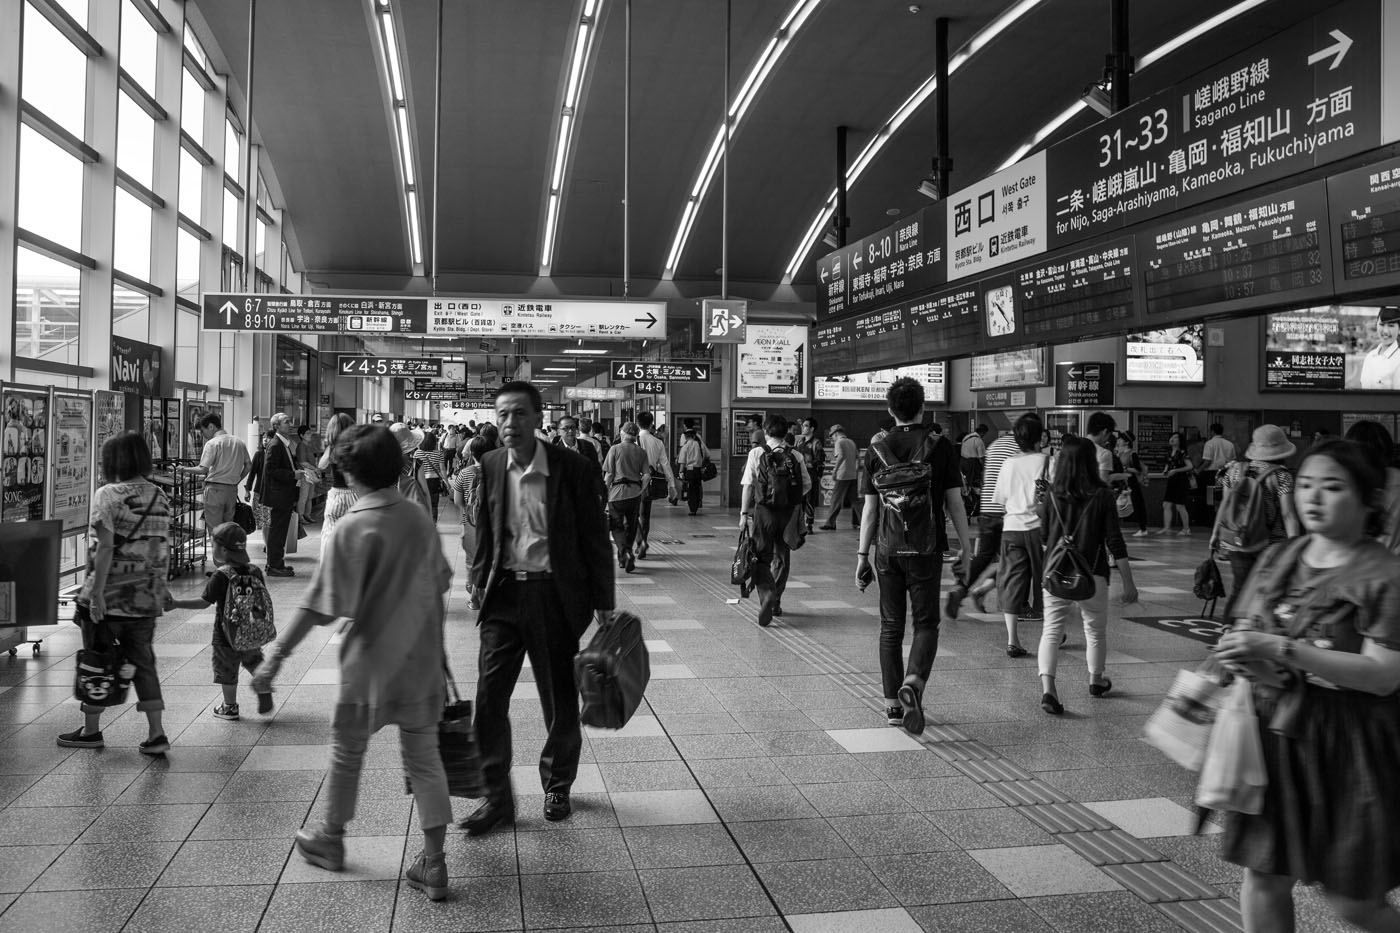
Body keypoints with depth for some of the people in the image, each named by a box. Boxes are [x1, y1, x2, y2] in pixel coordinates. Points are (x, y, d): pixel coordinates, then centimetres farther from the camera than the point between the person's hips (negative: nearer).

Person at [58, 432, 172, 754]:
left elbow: (106, 547, -17)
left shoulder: (107, 495, -11)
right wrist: (160, 589, 14)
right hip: (146, 597, 5)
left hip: (110, 595, -5)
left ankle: (91, 730, 23)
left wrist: (96, 592, -15)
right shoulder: (160, 497, 6)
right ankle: (156, 734, 6)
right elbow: (163, 549, 8)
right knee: (142, 661, 10)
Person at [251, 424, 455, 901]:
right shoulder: (419, 518, 1)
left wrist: (276, 655, -13)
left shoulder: (353, 528, -16)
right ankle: (433, 865, 13)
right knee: (424, 758, 10)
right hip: (422, 661, 5)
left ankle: (331, 840, 38)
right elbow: (440, 584, 11)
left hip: (371, 662, -4)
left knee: (347, 751, 18)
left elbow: (321, 606, -19)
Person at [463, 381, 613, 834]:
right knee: (489, 695, -1)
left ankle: (557, 786, 32)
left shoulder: (571, 467, -9)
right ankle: (496, 796, 14)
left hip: (556, 594, -2)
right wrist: (481, 578, 8)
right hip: (504, 593, 3)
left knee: (560, 700, 10)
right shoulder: (490, 466, 1)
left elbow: (595, 536, -4)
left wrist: (603, 602, -3)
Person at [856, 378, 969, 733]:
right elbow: (954, 503, -3)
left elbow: (869, 507, 2)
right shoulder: (940, 446, -2)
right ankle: (913, 683, -17)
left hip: (888, 549, 2)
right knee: (925, 623, 7)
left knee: (891, 626, 11)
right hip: (926, 548, -2)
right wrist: (966, 548, 4)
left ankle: (893, 703, 14)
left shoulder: (877, 450, 2)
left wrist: (862, 553, 7)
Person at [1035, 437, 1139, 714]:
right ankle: (1096, 681, 40)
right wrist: (1128, 583, -2)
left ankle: (1047, 688, -18)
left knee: (1051, 630, 0)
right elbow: (1115, 543, -7)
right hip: (1091, 574, -1)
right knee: (1095, 630, 20)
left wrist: (1039, 511, 27)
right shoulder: (1102, 496, -7)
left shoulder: (1053, 495, -2)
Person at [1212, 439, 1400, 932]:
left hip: (1345, 745, -5)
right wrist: (1240, 655, -10)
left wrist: (1281, 650, -25)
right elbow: (1246, 629, 14)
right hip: (1270, 732, 5)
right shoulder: (1277, 559, 6)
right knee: (1263, 877, 9)